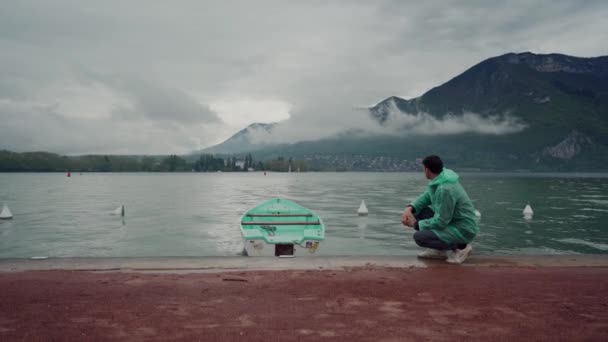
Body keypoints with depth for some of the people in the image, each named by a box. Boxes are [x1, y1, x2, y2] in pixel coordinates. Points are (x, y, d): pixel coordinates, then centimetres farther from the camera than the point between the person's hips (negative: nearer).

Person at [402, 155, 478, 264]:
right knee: (417, 212, 3)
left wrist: (416, 224, -12)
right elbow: (426, 197, 12)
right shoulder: (439, 178, -1)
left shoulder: (444, 189, -28)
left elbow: (440, 221, -24)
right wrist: (410, 208, -6)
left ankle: (460, 247, -4)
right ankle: (438, 250, 12)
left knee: (419, 237, -22)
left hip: (463, 230, -9)